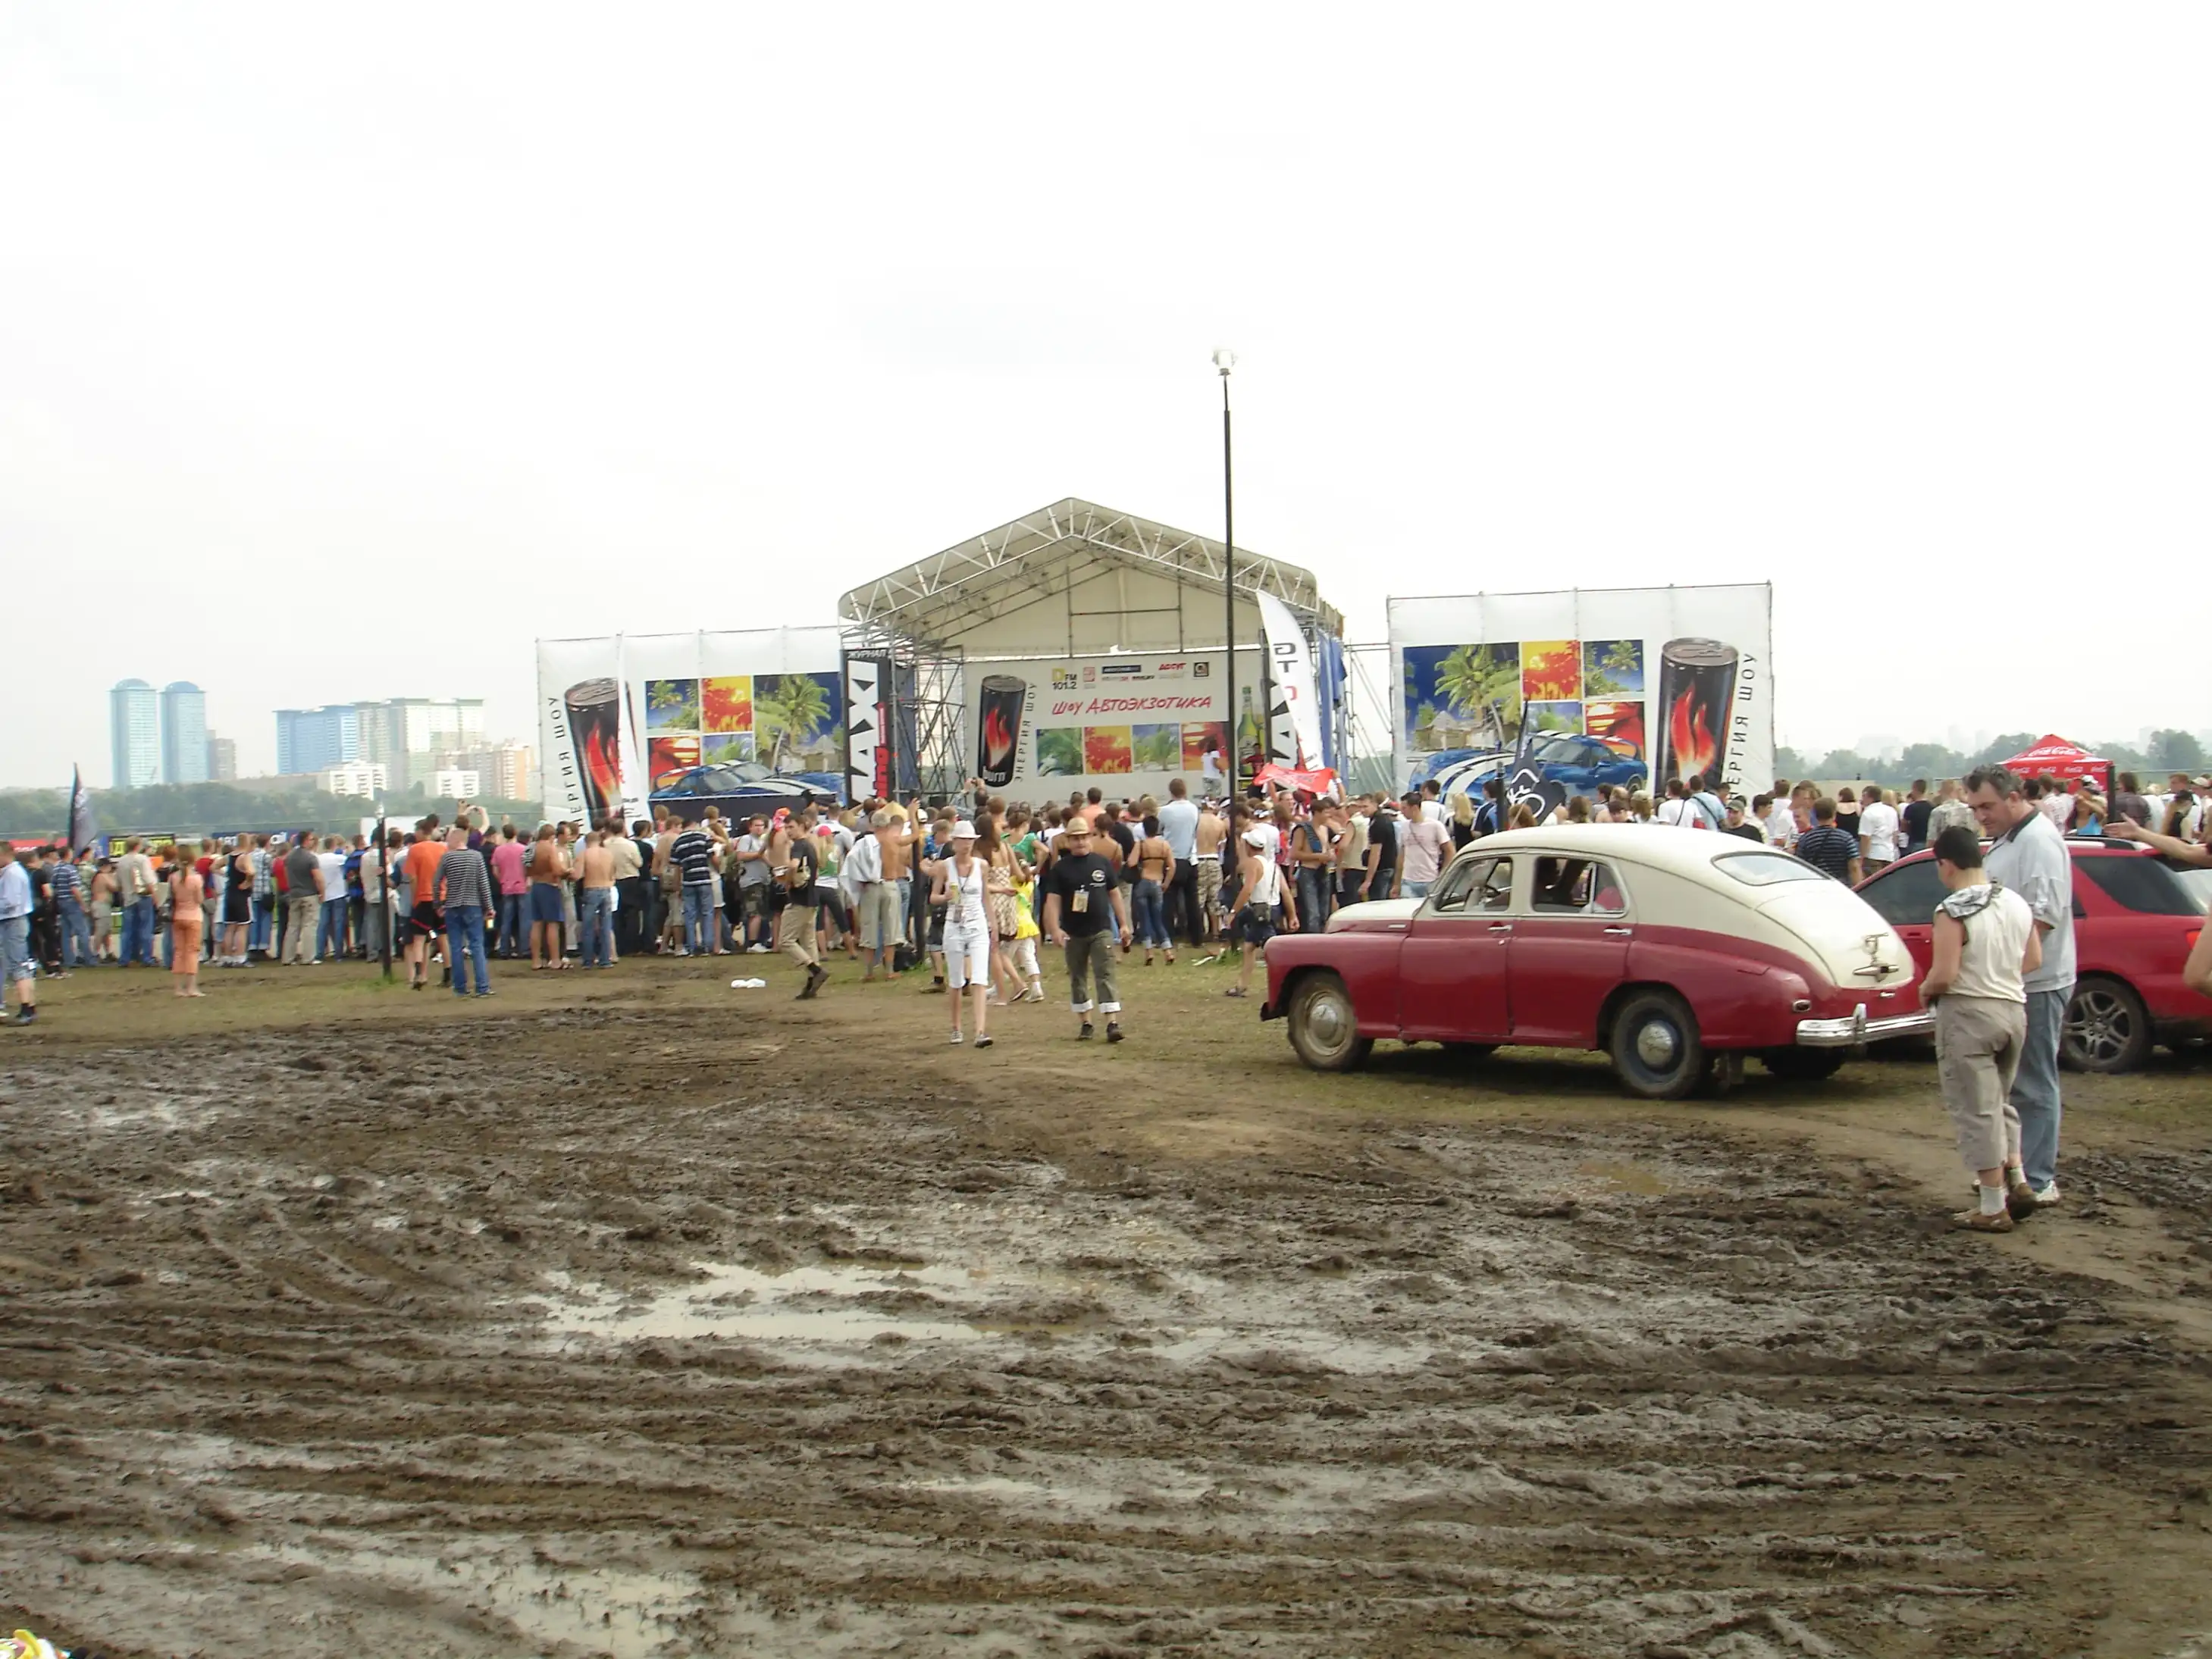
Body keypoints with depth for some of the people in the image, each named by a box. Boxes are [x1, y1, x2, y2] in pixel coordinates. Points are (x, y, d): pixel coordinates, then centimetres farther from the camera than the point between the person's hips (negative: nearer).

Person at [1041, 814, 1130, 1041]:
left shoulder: (1103, 863, 4)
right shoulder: (1061, 868, -1)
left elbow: (1114, 893, 10)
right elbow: (1053, 900, -6)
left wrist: (1123, 923, 9)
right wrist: (1055, 929, -18)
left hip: (1101, 930, -1)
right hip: (1073, 933, 1)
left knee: (1106, 975, -10)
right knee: (1078, 979, 10)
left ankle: (1112, 1023, -16)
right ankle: (1085, 1023, 23)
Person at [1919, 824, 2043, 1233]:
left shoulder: (1953, 911, -17)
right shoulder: (2016, 903, 5)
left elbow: (1945, 974, -21)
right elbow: (2033, 960, 11)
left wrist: (1925, 991, -1)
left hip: (1968, 1014, -7)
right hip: (2013, 1009, 7)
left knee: (1976, 1110, 0)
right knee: (1999, 1102, 23)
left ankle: (1993, 1207, 3)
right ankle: (2017, 1181, 15)